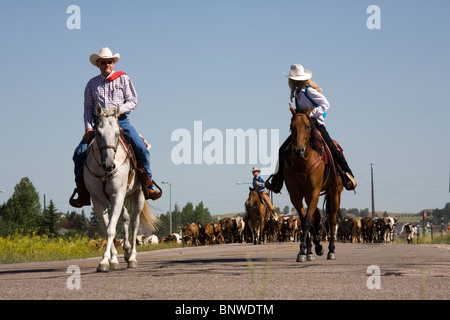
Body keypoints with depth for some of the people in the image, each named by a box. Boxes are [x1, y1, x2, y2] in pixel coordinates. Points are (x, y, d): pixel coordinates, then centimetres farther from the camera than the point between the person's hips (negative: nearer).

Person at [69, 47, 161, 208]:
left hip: (121, 121, -2)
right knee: (79, 153, -15)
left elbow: (133, 101, 2)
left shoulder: (123, 79, 6)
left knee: (141, 149, -23)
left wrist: (117, 110, -16)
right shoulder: (92, 84, 13)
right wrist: (88, 128, -4)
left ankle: (148, 186, -6)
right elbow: (88, 108, 11)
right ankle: (83, 193, -6)